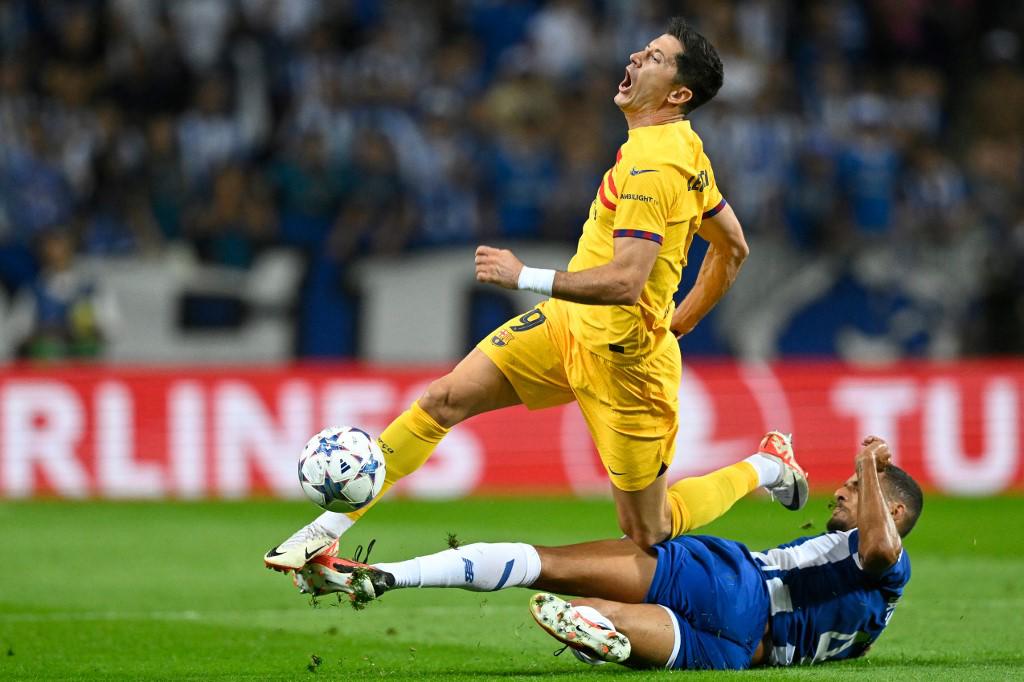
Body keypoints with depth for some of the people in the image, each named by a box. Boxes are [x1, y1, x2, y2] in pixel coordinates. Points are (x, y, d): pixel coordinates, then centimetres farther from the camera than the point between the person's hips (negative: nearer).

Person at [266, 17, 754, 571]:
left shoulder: (652, 166, -25)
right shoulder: (686, 148, 6)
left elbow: (626, 280, -33)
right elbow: (732, 247, 15)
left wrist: (526, 278, -30)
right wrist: (680, 322, 18)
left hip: (620, 359, -9)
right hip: (566, 323, 9)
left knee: (647, 534, 2)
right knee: (445, 398, -2)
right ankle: (329, 528, 2)